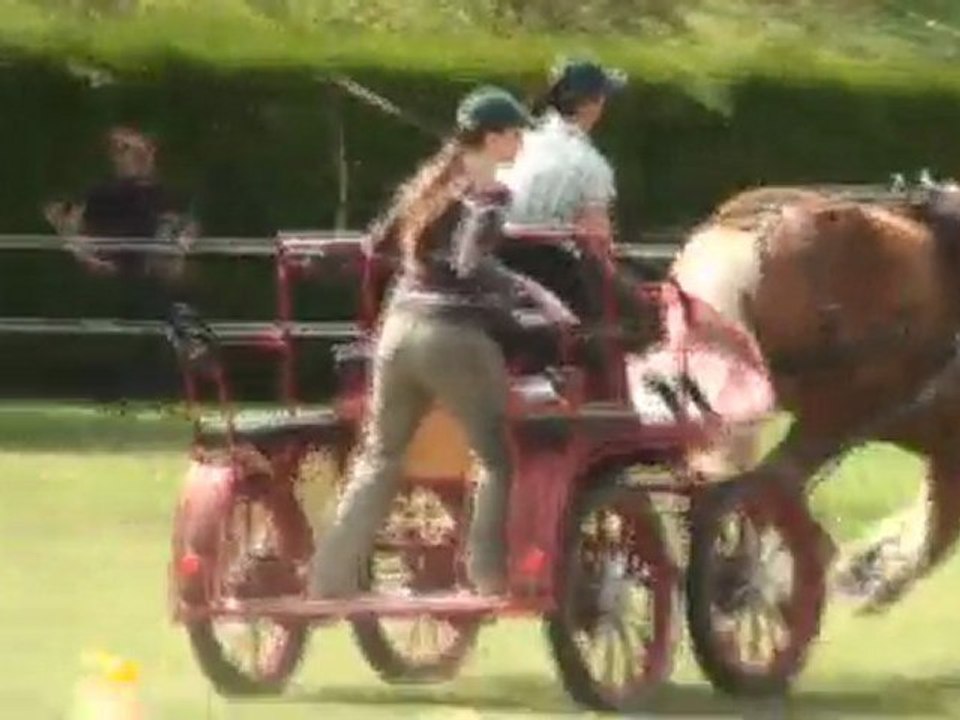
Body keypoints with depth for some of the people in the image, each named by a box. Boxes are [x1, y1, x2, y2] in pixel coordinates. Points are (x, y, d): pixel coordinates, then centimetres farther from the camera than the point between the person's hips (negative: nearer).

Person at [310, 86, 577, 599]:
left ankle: (332, 576, 13)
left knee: (380, 458, 15)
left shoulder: (430, 183, 16)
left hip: (400, 327, 8)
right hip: (455, 333, -8)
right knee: (501, 457, 1)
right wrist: (536, 296, -21)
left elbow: (378, 245, 21)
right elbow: (472, 266, -21)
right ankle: (491, 573, -7)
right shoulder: (486, 195, -7)